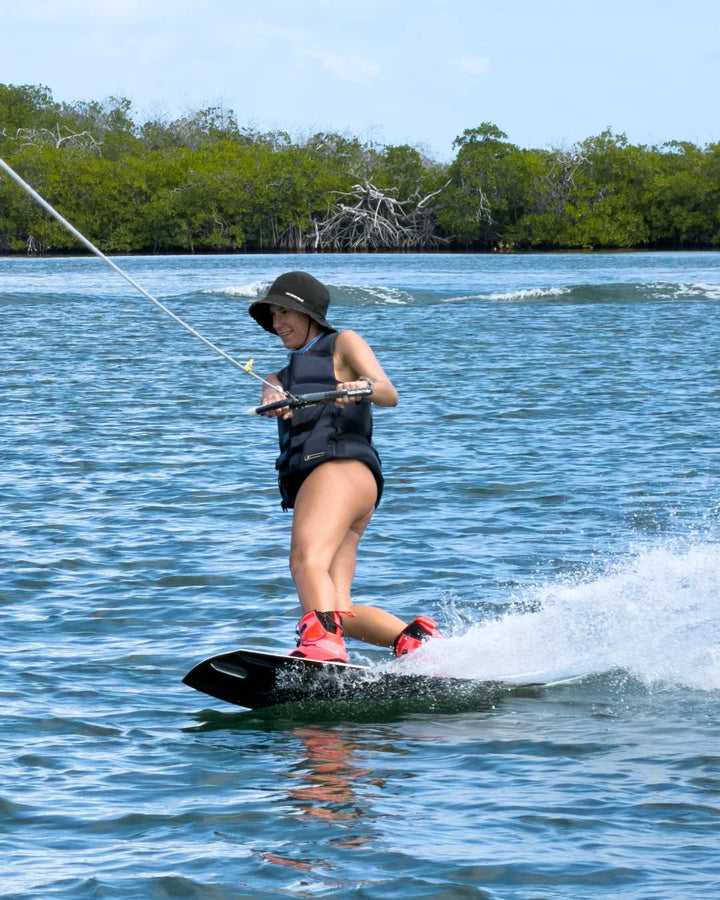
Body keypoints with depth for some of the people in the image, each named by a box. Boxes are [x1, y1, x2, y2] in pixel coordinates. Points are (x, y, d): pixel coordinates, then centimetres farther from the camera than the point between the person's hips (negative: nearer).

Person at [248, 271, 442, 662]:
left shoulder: (343, 344, 18)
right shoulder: (283, 377, 35)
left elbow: (389, 395, 0)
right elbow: (272, 398, 8)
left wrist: (364, 387, -25)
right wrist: (273, 401, -18)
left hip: (341, 466, -7)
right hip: (307, 481, 7)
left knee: (306, 560, -34)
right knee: (337, 613, -10)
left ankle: (323, 643, -55)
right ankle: (416, 638, -6)